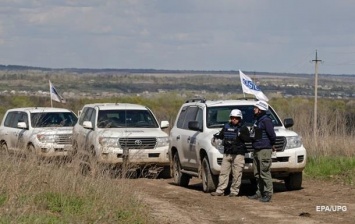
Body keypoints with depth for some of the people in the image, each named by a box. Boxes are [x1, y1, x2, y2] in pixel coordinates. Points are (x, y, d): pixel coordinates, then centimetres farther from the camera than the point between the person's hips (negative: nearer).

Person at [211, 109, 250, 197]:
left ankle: (234, 191, 5)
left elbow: (248, 139, -8)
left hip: (238, 154, -4)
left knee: (237, 174, -3)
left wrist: (241, 135, -23)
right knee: (223, 172, 4)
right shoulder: (226, 127, 13)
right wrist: (217, 136, 4)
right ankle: (220, 190, 7)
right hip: (227, 153, 4)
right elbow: (221, 135, 23)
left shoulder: (243, 128, 1)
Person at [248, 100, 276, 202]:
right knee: (257, 174, 13)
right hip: (256, 150, 10)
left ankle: (268, 194, -7)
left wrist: (272, 144, -2)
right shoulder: (257, 120, 17)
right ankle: (259, 192, 20)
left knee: (265, 173, -9)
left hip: (264, 150, -10)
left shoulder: (266, 121, -13)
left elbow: (272, 135, -18)